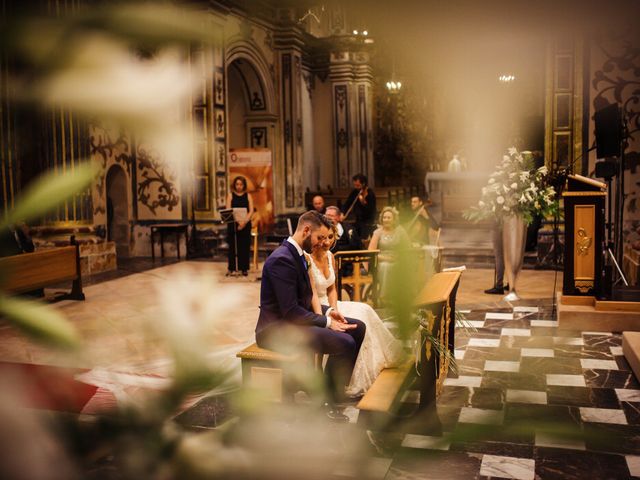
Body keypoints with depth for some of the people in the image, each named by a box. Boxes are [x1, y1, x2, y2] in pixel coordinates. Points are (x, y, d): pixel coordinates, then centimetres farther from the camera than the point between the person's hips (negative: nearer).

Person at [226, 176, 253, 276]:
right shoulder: (231, 195, 4)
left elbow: (251, 210, 0)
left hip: (246, 224, 1)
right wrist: (238, 221, -17)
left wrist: (245, 221, -15)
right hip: (233, 223, -1)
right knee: (233, 246, -1)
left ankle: (244, 268, 8)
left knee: (245, 246, 1)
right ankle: (231, 268, 5)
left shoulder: (248, 195, 6)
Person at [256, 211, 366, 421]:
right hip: (277, 330, -11)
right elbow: (290, 311, -25)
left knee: (358, 328, 9)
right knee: (345, 342, -24)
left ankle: (339, 386, 19)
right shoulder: (282, 259, -21)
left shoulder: (297, 255, 11)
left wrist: (327, 312, 3)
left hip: (293, 321, 11)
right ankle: (329, 402, -5)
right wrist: (327, 323, -18)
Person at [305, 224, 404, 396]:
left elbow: (331, 289, 9)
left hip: (327, 305, 9)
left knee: (363, 310, -1)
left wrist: (334, 311, -7)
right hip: (312, 310, -9)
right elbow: (313, 294, -25)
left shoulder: (330, 257, 6)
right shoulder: (307, 259, -20)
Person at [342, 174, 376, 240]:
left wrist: (363, 202, -38)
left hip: (368, 222, -7)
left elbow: (371, 211, -22)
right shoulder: (354, 192, 4)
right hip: (357, 221, 7)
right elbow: (347, 204, 6)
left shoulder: (370, 194, -16)